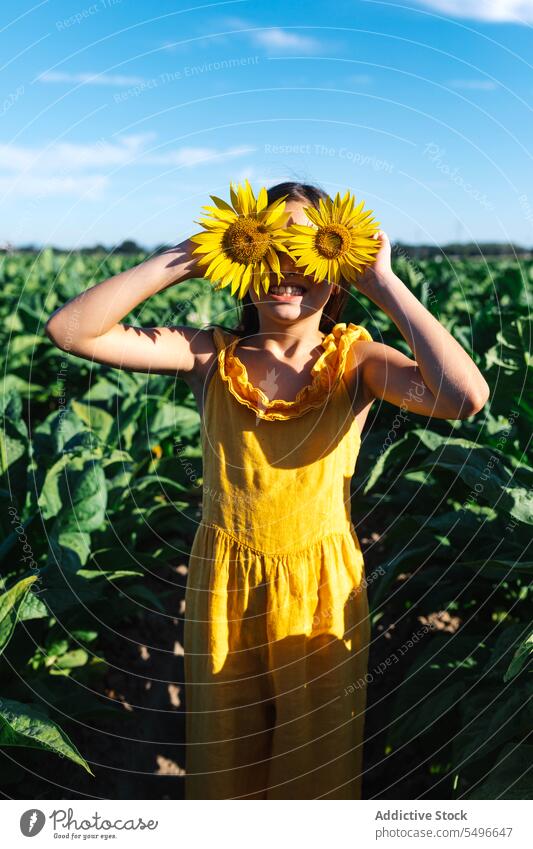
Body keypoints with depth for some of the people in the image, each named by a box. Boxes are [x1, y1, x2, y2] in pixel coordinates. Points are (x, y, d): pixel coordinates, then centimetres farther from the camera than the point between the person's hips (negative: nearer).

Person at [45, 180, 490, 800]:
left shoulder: (356, 360, -12)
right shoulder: (210, 355, -9)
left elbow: (466, 396, -32)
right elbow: (70, 329, -17)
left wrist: (383, 282, -25)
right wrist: (186, 259, -20)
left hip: (322, 588, -1)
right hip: (223, 584, 2)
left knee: (316, 763, 22)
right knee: (225, 759, 24)